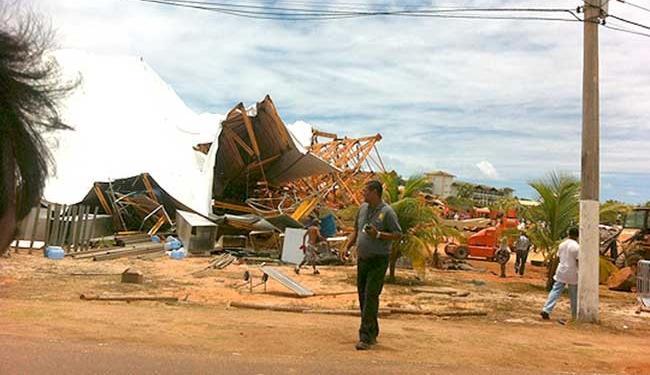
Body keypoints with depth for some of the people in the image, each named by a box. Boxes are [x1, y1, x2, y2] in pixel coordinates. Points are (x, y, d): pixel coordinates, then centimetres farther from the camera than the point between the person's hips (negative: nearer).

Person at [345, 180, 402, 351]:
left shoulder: (387, 212, -12)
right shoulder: (363, 207, 9)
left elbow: (398, 235, -11)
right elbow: (356, 230, 19)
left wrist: (378, 235, -22)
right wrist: (347, 247, 10)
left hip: (378, 261, -7)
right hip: (362, 259, 7)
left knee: (371, 297, -9)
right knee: (363, 296, 12)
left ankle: (366, 337, -3)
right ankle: (372, 333, 27)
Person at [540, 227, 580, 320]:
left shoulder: (562, 244, 6)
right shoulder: (576, 247, -11)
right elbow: (578, 262, -12)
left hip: (561, 272, 4)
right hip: (572, 274, -4)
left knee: (555, 291, 3)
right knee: (574, 295, 11)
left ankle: (546, 310, -10)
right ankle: (575, 315, 22)